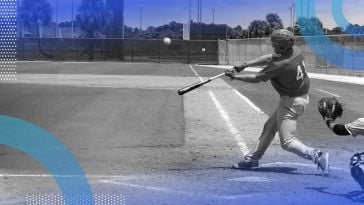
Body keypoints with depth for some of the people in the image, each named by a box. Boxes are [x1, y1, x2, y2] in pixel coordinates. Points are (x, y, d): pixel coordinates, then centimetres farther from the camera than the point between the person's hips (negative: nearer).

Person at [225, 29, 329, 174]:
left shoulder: (280, 65, -28)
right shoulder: (295, 51, -5)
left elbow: (256, 79, -15)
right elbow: (269, 59, 7)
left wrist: (235, 77, -1)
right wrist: (245, 65, 4)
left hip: (291, 101, -10)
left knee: (287, 142, -6)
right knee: (269, 127, 21)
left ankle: (317, 156, -18)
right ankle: (253, 158, 32)